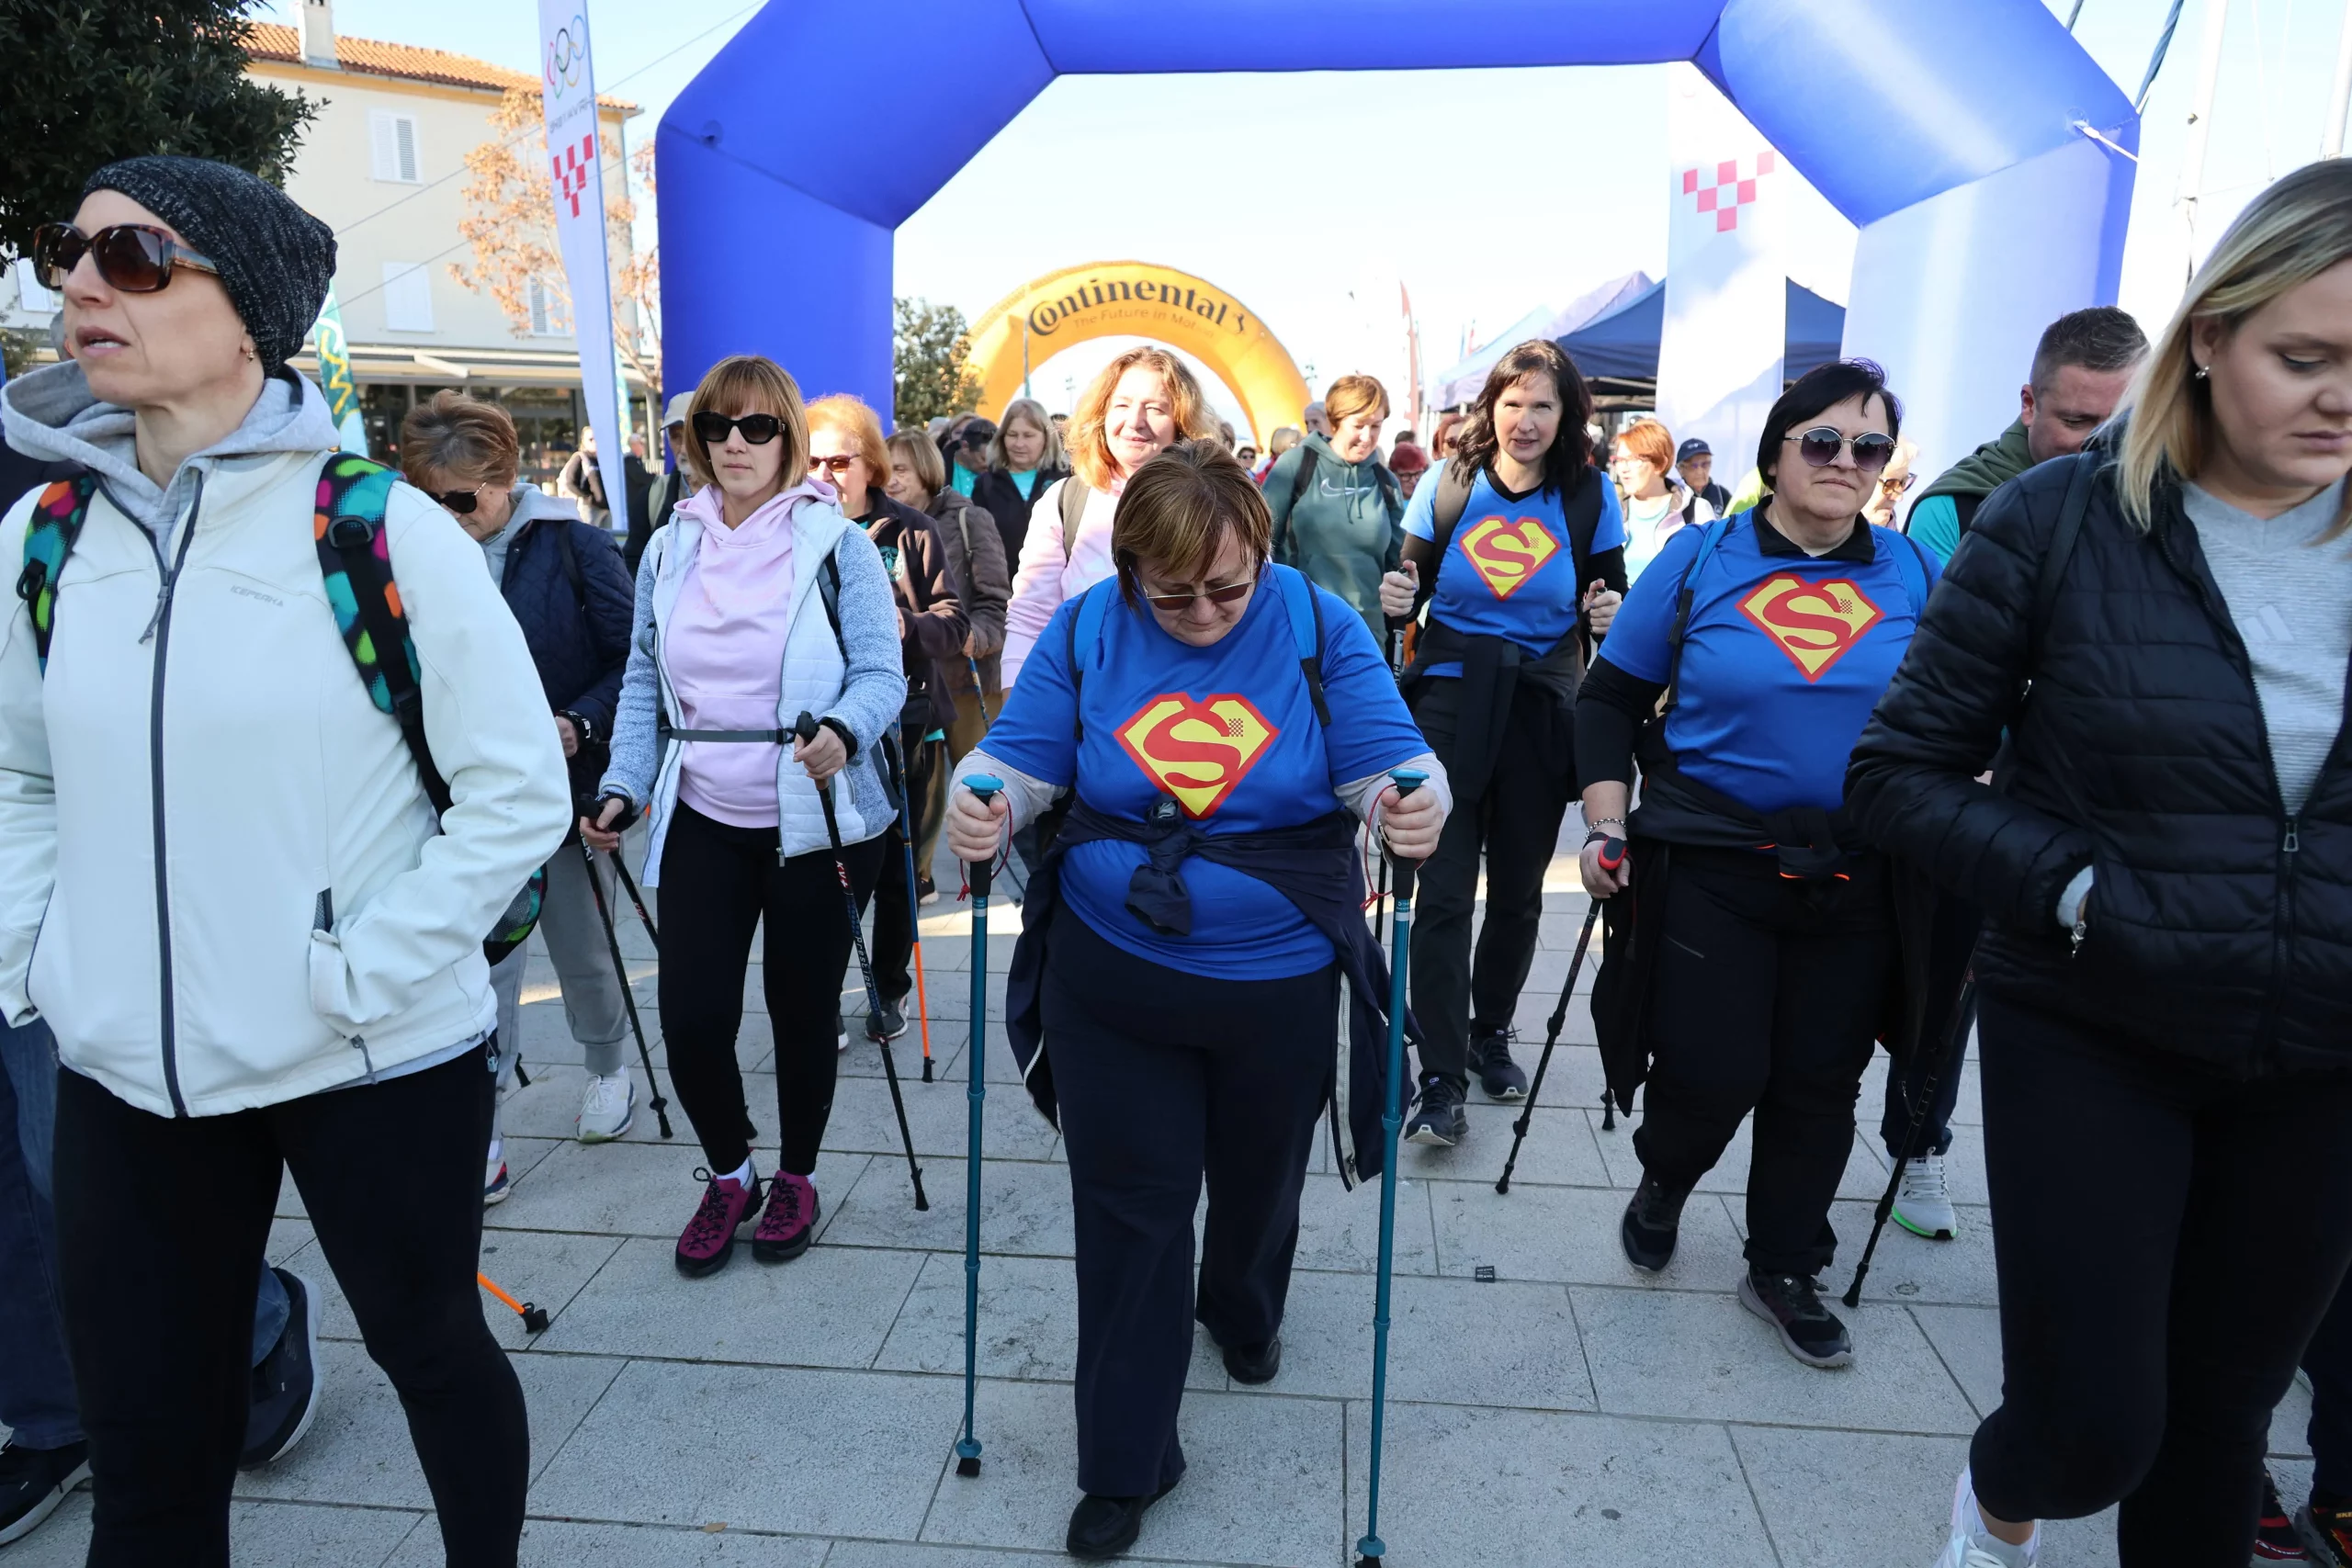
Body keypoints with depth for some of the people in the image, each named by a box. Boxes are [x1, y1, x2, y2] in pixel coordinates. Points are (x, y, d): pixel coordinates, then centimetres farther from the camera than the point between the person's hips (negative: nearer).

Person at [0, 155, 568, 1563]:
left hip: (380, 1065, -4)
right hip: (127, 1076, 4)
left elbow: (520, 794, -11)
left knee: (432, 1346, 17)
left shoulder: (382, 530, -11)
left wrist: (361, 972, -16)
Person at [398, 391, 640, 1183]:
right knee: (485, 958, -3)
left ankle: (609, 1068, 40)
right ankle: (481, 1133, 6)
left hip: (570, 785, -1)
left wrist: (581, 724, -21)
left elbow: (637, 659, -8)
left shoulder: (574, 546, -9)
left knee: (582, 950, 14)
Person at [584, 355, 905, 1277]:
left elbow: (881, 673, -9)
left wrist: (844, 731, -30)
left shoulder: (836, 544, -6)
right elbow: (644, 683, 11)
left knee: (802, 1014, 9)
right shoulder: (669, 550, 7)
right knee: (690, 1019, 0)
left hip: (817, 823, -3)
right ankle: (729, 1177, 29)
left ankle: (795, 1179, 34)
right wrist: (622, 788, 1)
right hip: (703, 822, 3)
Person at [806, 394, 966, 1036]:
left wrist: (907, 628, -19)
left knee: (894, 866, 10)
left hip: (902, 725, 0)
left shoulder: (911, 532, 1)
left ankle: (890, 991, 27)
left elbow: (955, 622, 0)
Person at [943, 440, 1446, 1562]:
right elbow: (1020, 758, -6)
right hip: (1112, 981, 0)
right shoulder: (1086, 627, -8)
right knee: (1127, 1208, 7)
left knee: (1256, 1180, 24)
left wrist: (1417, 806, -36)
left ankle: (1243, 1313, 58)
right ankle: (1126, 1463, 25)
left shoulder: (1318, 626, -12)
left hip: (1279, 985, 0)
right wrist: (980, 806, -28)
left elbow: (1388, 764, -13)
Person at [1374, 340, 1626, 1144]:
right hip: (1450, 707, -1)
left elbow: (1610, 599, 6)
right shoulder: (1448, 484, -1)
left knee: (1518, 890, 12)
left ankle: (1491, 1032, 34)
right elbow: (1413, 581, 6)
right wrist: (1398, 600, -17)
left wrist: (1609, 616, -16)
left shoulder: (1589, 494, 0)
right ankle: (1442, 1078, 0)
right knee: (1444, 892, -7)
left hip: (1541, 714, 1)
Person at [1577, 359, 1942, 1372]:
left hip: (1855, 881, 3)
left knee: (1818, 1084, 11)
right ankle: (1662, 1183, 34)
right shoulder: (1701, 560, -2)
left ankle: (1783, 1270, 33)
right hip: (1709, 868, -2)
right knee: (1710, 1073, -2)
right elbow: (1611, 698, 2)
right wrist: (1606, 827, -7)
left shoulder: (1913, 575, 4)